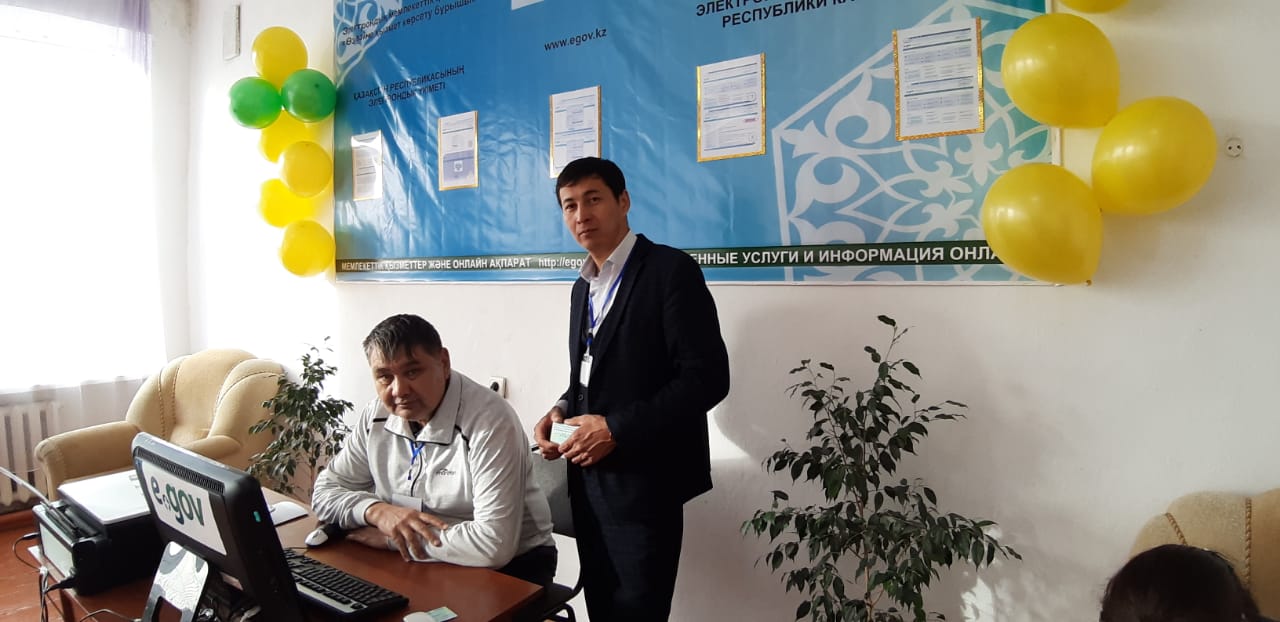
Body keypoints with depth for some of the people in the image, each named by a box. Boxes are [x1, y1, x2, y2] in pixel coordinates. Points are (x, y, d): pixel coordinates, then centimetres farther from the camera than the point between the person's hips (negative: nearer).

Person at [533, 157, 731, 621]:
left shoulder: (670, 270, -11)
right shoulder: (583, 287, 14)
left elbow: (707, 377, -19)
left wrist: (616, 428, -21)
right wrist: (563, 410, -1)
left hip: (642, 481, -7)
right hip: (588, 479, 8)